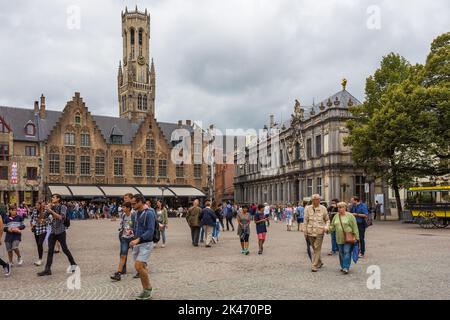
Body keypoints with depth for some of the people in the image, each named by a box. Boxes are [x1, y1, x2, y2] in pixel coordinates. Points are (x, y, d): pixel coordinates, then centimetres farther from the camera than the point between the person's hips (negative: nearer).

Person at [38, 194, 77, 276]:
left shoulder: (63, 207, -7)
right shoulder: (51, 207, 8)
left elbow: (61, 217, -22)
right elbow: (45, 216, 2)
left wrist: (51, 210, -24)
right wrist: (48, 209, -9)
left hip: (61, 232, -5)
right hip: (53, 232, 5)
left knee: (65, 249, 3)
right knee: (50, 250, 2)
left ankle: (73, 264, 21)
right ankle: (47, 269, 4)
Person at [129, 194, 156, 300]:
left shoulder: (149, 213, -14)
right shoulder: (135, 214, 10)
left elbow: (150, 231, -21)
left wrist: (138, 239, -28)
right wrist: (131, 231, 3)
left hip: (146, 244, -7)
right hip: (136, 244, 7)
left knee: (138, 266, -16)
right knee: (142, 267, 10)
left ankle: (148, 288, 1)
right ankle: (145, 291, 21)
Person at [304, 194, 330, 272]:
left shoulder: (323, 209, 0)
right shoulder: (308, 209, 1)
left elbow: (327, 220, 9)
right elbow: (305, 221, 6)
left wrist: (327, 227, -9)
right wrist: (305, 232, 5)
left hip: (319, 232, -2)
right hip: (310, 232, 2)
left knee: (317, 249, -6)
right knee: (315, 249, 13)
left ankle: (314, 266, -2)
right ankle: (319, 262, 32)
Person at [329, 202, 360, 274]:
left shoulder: (350, 216, -5)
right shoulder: (336, 216, 10)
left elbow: (355, 227, -5)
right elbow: (332, 226, 14)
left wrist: (356, 237, -7)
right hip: (339, 238, 5)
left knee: (347, 252, -8)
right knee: (341, 253, 10)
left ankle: (346, 268, -8)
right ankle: (343, 266, 22)